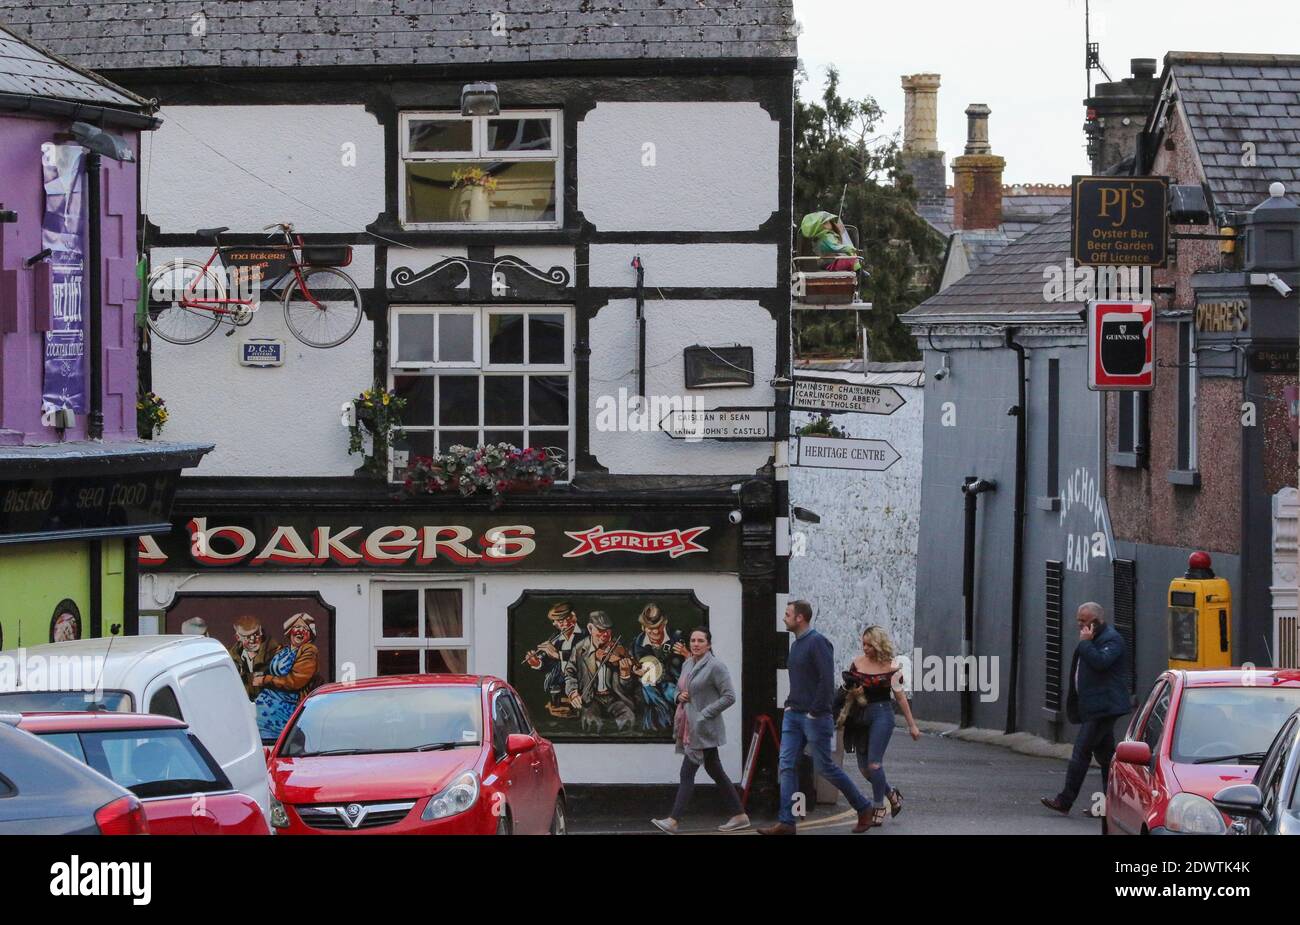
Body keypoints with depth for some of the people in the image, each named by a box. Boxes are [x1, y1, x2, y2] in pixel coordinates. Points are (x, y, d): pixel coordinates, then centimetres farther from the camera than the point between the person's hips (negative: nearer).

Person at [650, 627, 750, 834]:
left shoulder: (715, 666, -12)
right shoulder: (687, 664, 12)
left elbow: (729, 696, -14)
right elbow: (681, 688, 27)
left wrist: (705, 713, -18)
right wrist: (680, 695, 3)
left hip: (703, 728, -9)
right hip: (689, 727, 9)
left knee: (688, 772, -11)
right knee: (715, 771, 13)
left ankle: (673, 821, -13)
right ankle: (739, 816, 20)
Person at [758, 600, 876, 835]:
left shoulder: (817, 642, -14)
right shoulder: (796, 644, 14)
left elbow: (827, 679, -20)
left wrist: (815, 711, -19)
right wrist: (790, 704, 13)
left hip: (814, 716, -9)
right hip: (793, 715, 9)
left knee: (825, 766, -2)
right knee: (787, 765, 0)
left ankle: (863, 808, 13)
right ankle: (786, 822, -3)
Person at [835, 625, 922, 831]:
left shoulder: (891, 667, -7)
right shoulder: (857, 663, 6)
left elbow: (900, 697, -3)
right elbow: (846, 689, 16)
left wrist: (912, 725, 0)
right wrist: (850, 692, -9)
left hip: (881, 714, -6)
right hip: (860, 717, 6)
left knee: (874, 763, -12)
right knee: (863, 766, 7)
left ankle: (879, 807, 1)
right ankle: (892, 794, 30)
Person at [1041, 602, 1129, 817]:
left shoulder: (1112, 639, -12)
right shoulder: (1096, 639, 19)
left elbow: (1100, 662, -27)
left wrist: (1085, 643, -17)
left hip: (1102, 708, -11)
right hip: (1095, 708, 11)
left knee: (1081, 751, -10)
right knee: (1105, 754, 11)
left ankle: (1065, 800, -10)